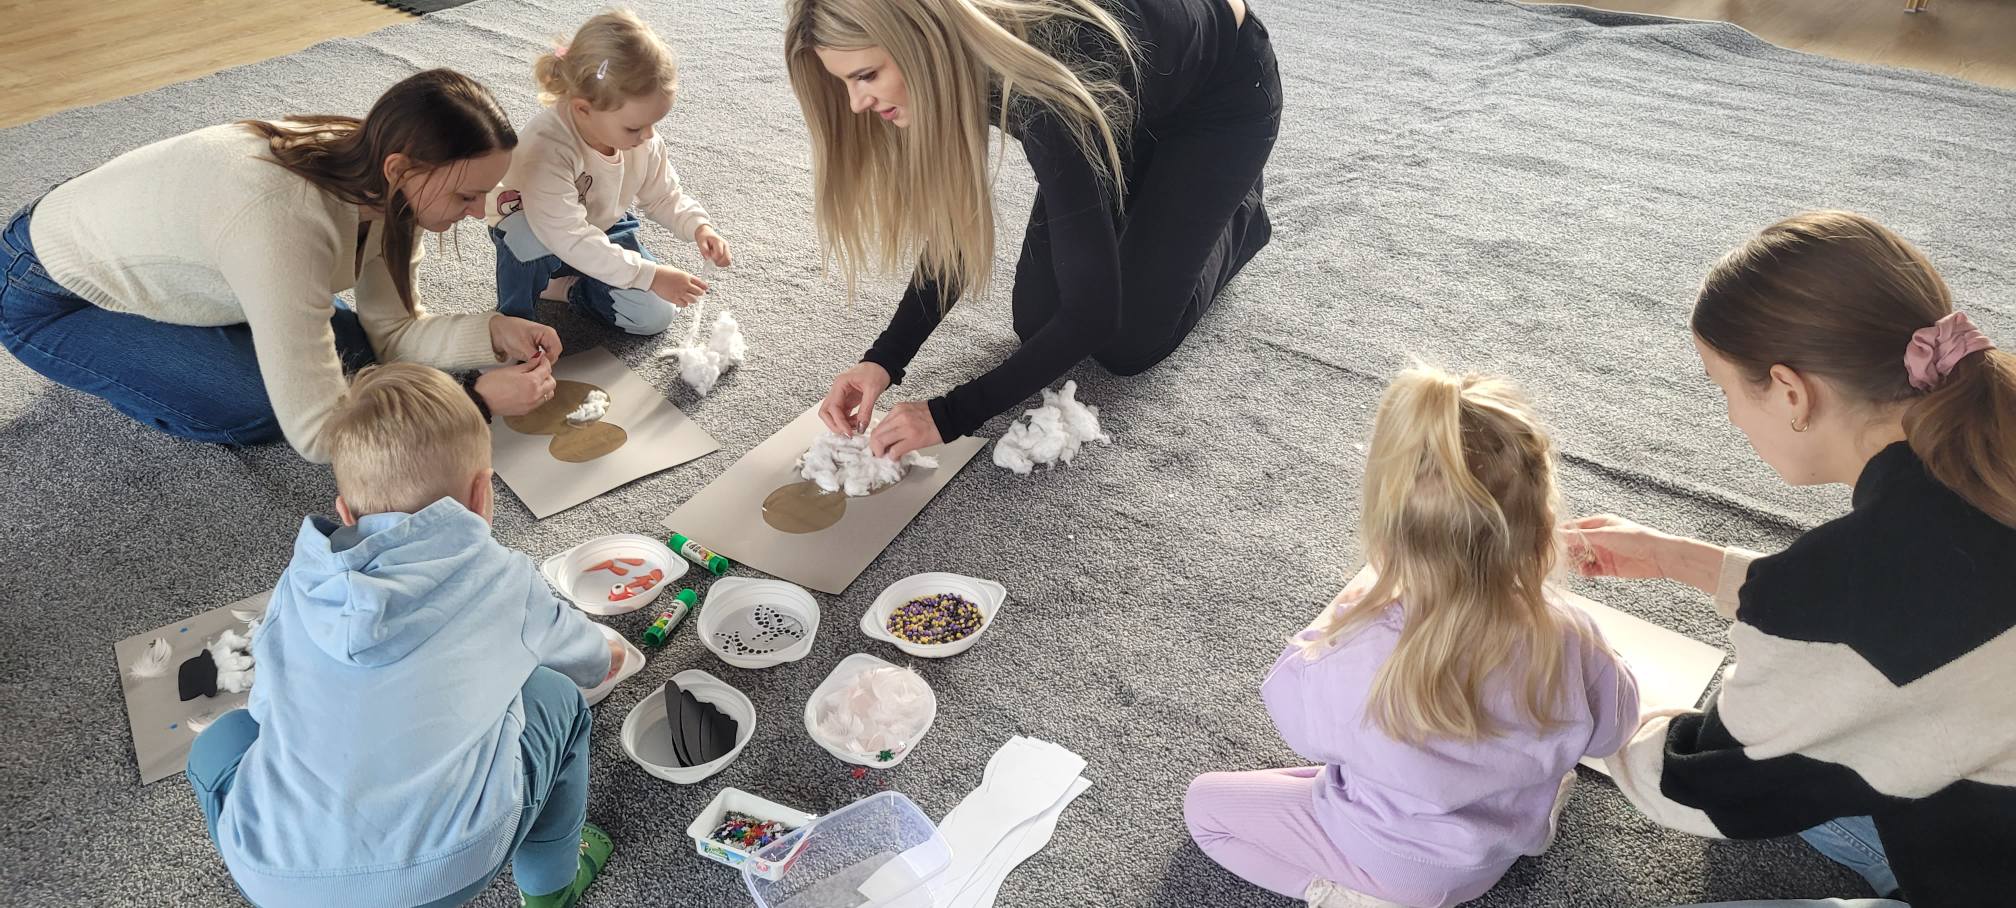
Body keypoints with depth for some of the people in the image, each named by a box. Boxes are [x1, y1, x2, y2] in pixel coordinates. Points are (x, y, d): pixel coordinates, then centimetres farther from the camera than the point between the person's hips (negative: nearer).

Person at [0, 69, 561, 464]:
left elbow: (390, 331, -9)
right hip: (50, 297, -6)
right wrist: (476, 399, -34)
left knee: (345, 345, -3)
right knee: (258, 410, -21)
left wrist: (494, 336, -25)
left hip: (150, 259, 7)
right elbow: (316, 434, -38)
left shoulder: (378, 183, -19)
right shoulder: (283, 222, -41)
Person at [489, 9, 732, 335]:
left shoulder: (644, 139, -20)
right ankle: (514, 314, -11)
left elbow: (664, 196, -2)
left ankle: (566, 285, 9)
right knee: (530, 238, -41)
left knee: (655, 314, -14)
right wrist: (650, 275, -45)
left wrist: (699, 226, -23)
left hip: (603, 230, 5)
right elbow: (569, 239, -43)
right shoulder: (547, 147, -39)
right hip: (533, 229, -5)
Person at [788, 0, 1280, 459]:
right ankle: (1158, 193, 24)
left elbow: (1094, 312, -39)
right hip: (1135, 106, 6)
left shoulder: (1042, 92, -43)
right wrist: (884, 359, -24)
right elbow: (954, 229, -12)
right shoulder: (950, 57, -22)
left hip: (1223, 95, -5)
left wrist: (951, 415, -38)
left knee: (1127, 342, -9)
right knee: (1036, 321, -2)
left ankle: (1237, 210, 18)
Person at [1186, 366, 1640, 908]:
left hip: (1396, 865, -5)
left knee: (1204, 801, 9)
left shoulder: (1353, 661, -41)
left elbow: (1294, 716, -16)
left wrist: (1345, 609, -8)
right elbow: (1609, 732, -8)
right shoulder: (1568, 641, -32)